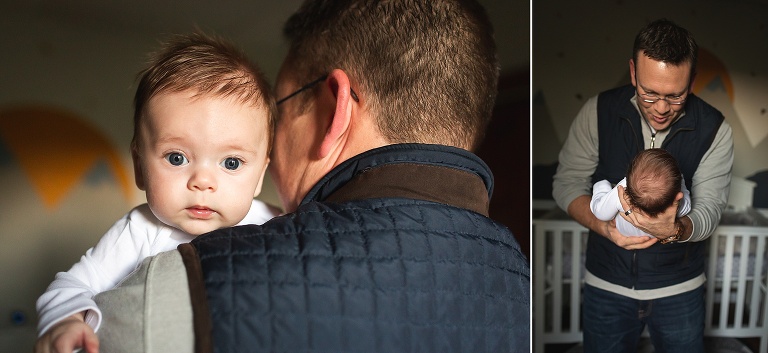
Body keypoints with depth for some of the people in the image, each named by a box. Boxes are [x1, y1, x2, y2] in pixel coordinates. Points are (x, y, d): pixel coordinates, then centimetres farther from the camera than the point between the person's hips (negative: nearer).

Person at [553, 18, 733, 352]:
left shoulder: (714, 129, -13)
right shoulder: (598, 112, -14)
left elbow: (709, 209, -14)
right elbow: (566, 183, -8)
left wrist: (674, 231, -37)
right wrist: (604, 227, -26)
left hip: (680, 290, 0)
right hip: (606, 284, 0)